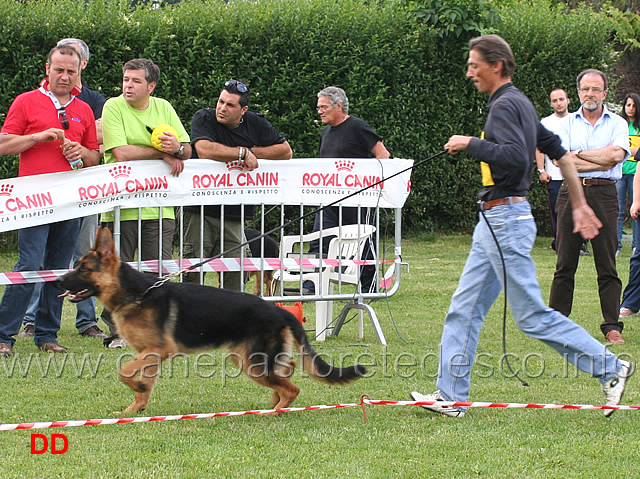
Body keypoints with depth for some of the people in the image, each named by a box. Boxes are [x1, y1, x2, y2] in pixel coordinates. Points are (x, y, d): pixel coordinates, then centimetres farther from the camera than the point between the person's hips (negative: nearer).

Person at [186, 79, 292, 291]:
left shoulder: (256, 123, 8)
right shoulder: (204, 119, -2)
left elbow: (286, 151, 9)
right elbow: (204, 149, -21)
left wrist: (252, 152, -3)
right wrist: (242, 153, -15)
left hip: (234, 217, 3)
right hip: (200, 211, -3)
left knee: (235, 277, 0)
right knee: (192, 274, -5)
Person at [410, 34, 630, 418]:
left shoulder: (505, 105, -14)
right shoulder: (521, 103, 17)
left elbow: (516, 157, -30)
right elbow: (561, 152, 22)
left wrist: (471, 144, -19)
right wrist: (580, 204, 25)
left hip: (507, 220, -10)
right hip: (493, 222, 10)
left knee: (533, 316, -6)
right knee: (465, 310, 9)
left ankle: (609, 368, 0)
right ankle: (451, 395, 11)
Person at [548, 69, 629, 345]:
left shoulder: (617, 124, 8)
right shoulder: (567, 123, 10)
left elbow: (617, 155, -10)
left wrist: (579, 154, -5)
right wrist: (601, 159, -8)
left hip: (604, 195, -1)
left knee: (607, 265, -2)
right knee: (565, 264, 2)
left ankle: (612, 326, 0)